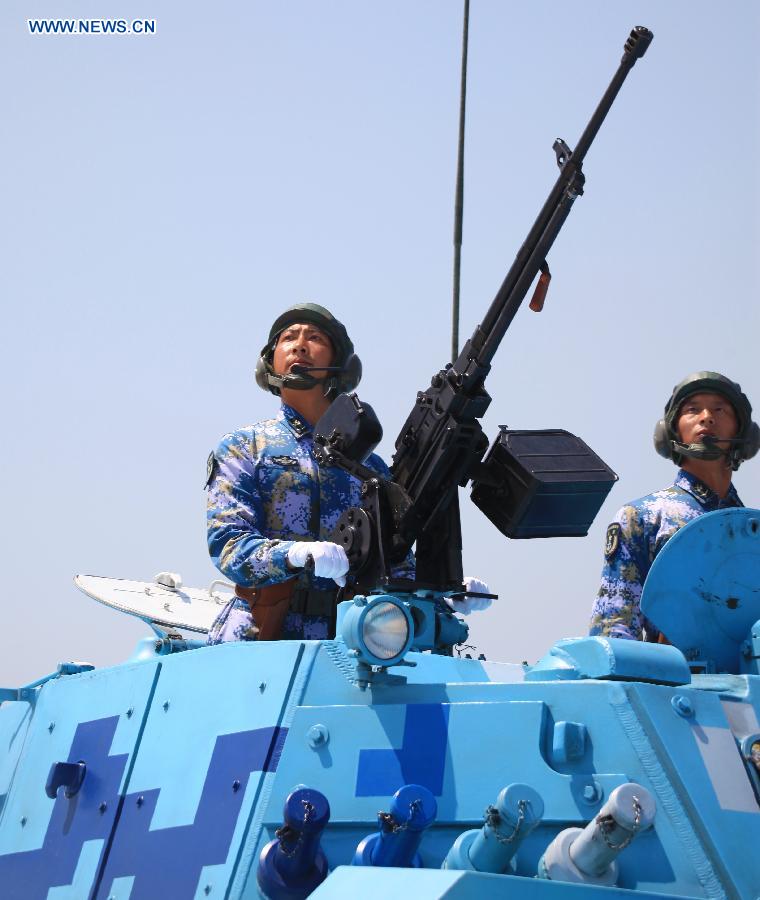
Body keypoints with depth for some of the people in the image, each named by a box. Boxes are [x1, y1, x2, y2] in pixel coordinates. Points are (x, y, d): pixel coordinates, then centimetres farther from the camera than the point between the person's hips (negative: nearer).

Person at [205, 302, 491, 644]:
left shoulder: (370, 465, 22)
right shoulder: (244, 447, 12)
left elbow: (396, 565, 19)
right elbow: (226, 543, -3)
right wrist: (297, 555, -23)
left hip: (344, 643, 4)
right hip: (257, 642, -4)